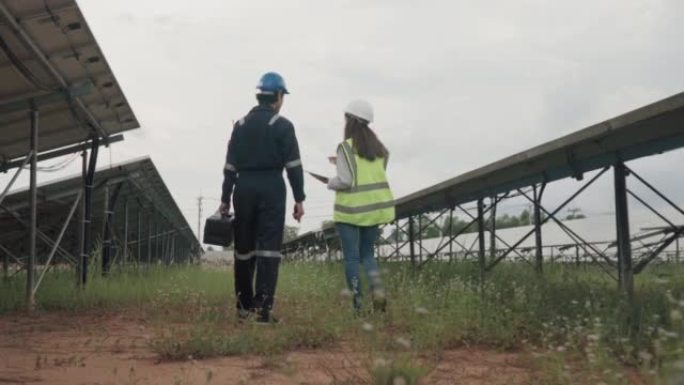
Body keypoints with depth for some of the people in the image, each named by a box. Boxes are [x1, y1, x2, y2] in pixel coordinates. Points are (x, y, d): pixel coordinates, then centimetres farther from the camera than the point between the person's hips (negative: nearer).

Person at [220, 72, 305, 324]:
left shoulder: (241, 125, 11)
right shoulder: (282, 126, -2)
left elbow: (230, 165, 10)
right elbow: (293, 165, -7)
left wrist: (225, 199, 12)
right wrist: (299, 199, -5)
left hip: (244, 187, 5)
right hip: (272, 188, -4)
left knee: (244, 247, 11)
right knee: (268, 247, -5)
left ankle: (244, 305, 19)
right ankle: (263, 307, -12)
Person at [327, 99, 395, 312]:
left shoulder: (346, 147, -10)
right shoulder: (379, 147, 8)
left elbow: (345, 180, -15)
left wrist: (330, 182, 6)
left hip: (351, 209, -5)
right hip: (374, 207, 5)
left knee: (352, 257, 4)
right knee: (367, 253, 17)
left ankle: (357, 303, 3)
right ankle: (377, 288, -7)